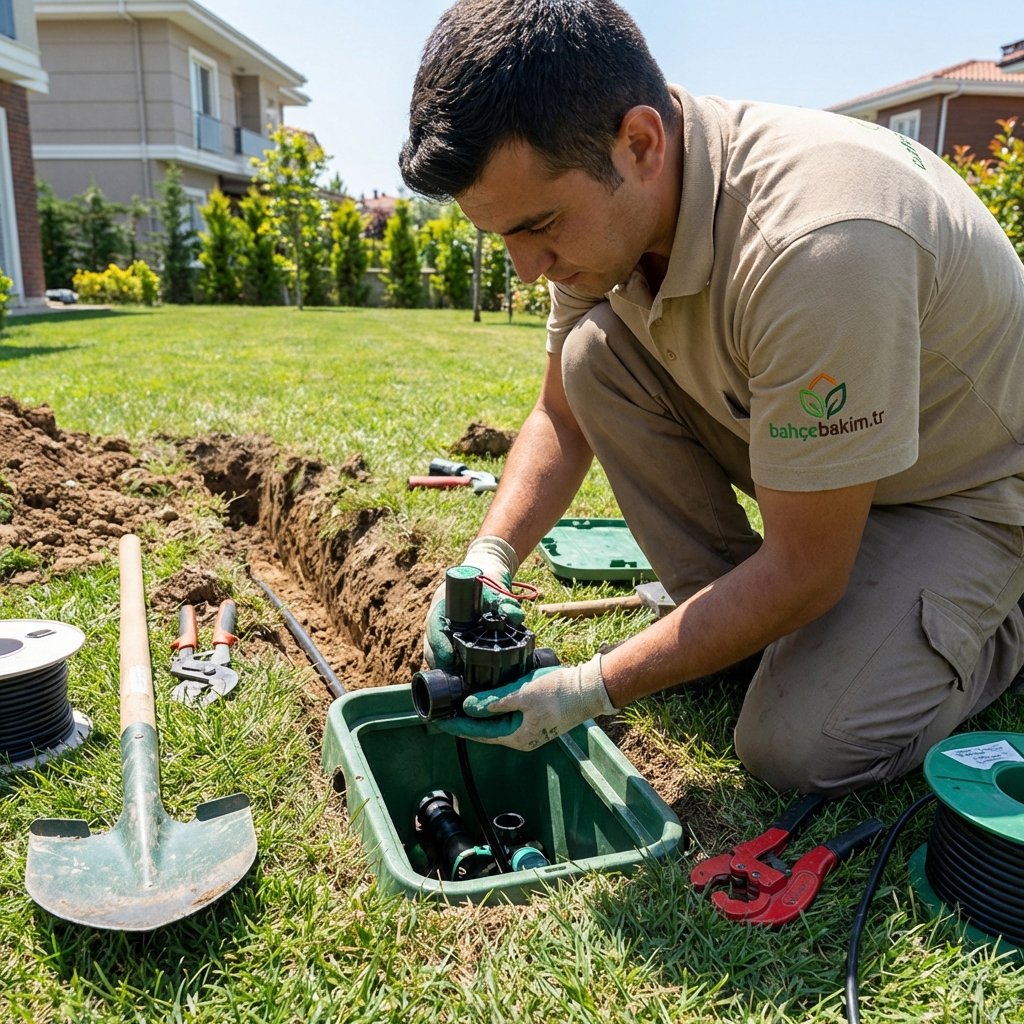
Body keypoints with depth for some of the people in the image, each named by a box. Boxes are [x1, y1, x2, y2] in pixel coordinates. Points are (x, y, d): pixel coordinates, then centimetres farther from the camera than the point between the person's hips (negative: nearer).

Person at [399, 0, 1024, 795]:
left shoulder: (812, 242, -38)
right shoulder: (598, 200, -13)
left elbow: (803, 573, -30)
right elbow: (562, 418, -1)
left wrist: (593, 689, -26)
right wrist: (487, 561, -16)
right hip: (803, 452, 7)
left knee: (797, 747, -22)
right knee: (593, 355, -14)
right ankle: (732, 622, 1)